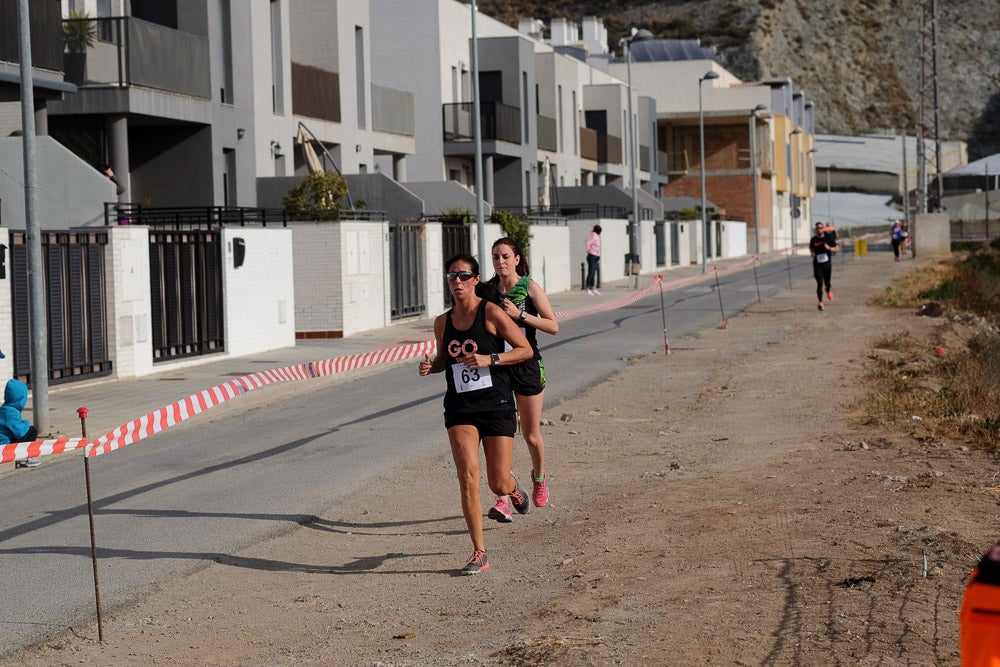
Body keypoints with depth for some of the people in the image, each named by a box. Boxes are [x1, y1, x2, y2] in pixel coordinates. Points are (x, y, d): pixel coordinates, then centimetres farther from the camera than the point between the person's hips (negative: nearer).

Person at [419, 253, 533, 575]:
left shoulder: (491, 313, -7)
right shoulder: (442, 322, 7)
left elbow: (525, 350, -5)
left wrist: (489, 359, -17)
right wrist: (430, 365, 0)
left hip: (497, 406, -3)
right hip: (460, 409, 3)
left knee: (498, 485, 0)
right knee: (467, 477, -14)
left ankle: (513, 487, 41)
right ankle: (479, 552, -5)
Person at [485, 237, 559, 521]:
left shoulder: (529, 287, -6)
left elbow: (553, 326, -10)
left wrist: (520, 315, -20)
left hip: (527, 365, -2)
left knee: (531, 434, 10)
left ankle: (539, 477, 41)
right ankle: (503, 500, -13)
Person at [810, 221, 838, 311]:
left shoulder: (828, 238, -4)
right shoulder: (813, 239, 1)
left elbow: (837, 248, 0)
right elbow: (811, 247, 21)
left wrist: (829, 248, -19)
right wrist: (812, 253, -1)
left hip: (827, 264, 0)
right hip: (817, 265, 0)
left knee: (827, 282, 12)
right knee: (819, 284, -11)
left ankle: (828, 291, 49)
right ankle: (820, 302, -9)